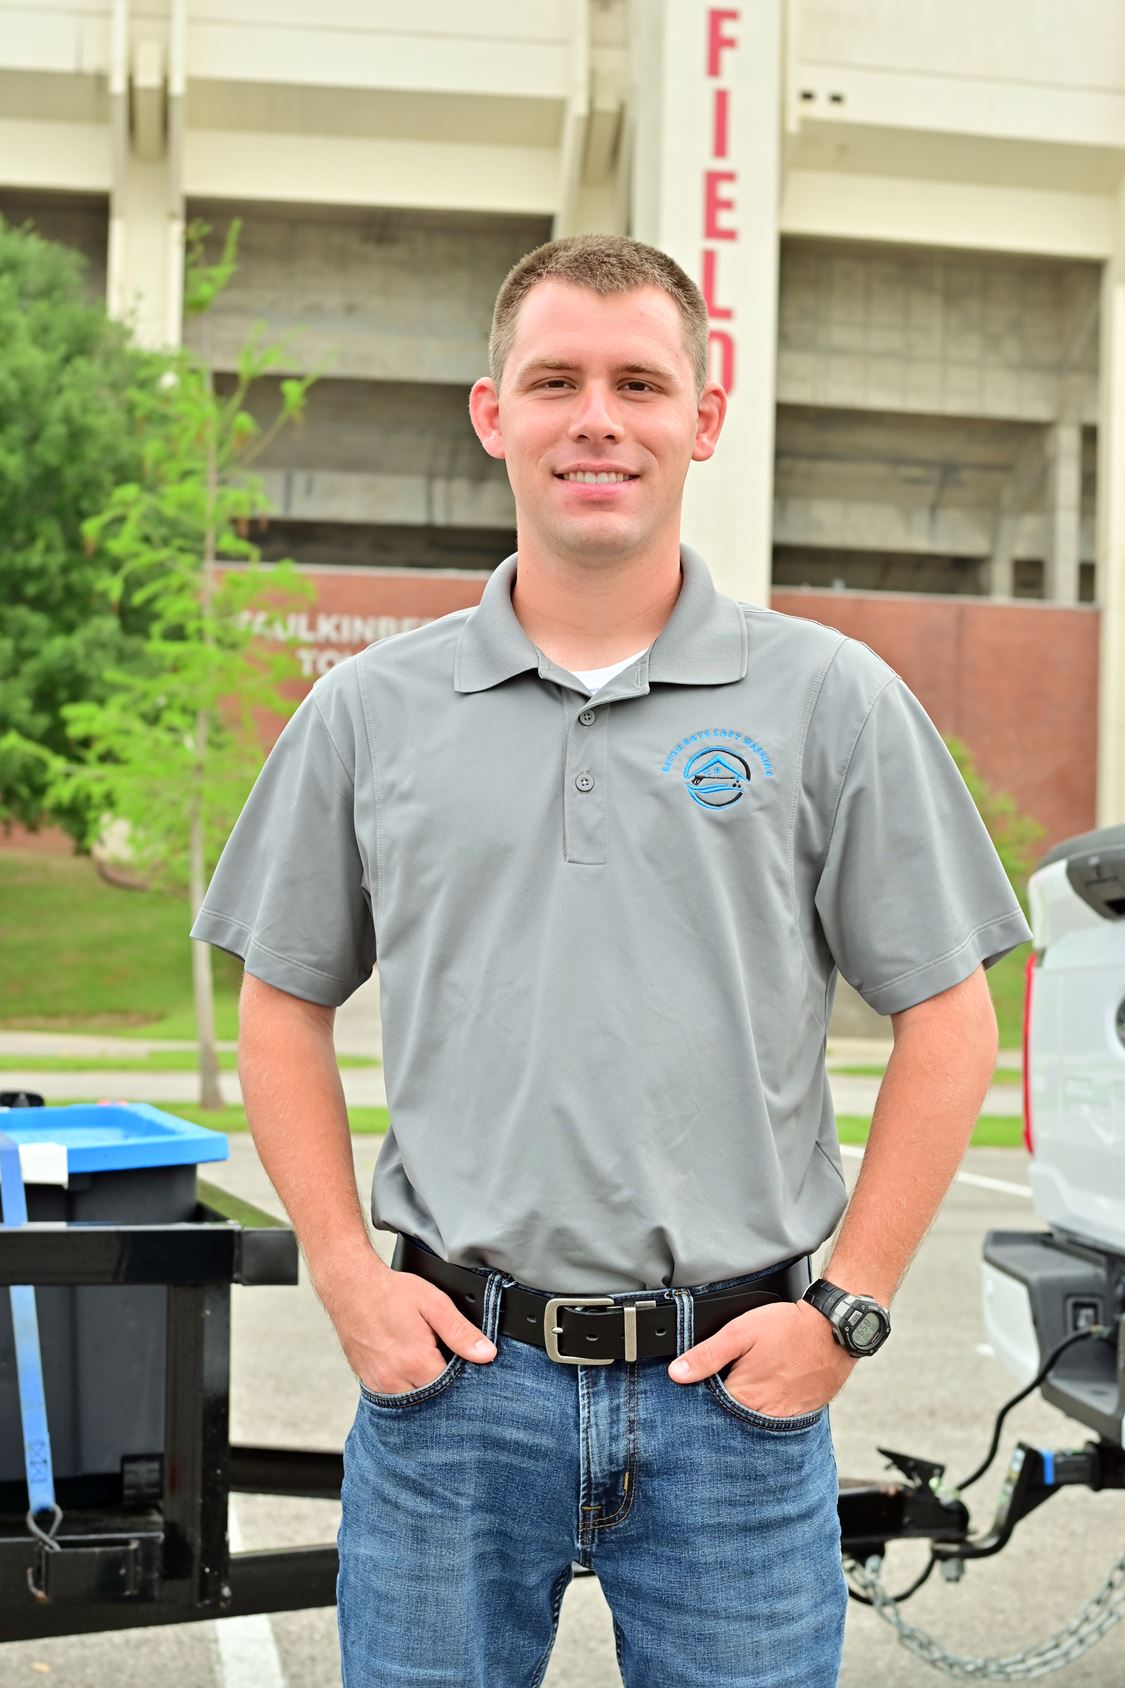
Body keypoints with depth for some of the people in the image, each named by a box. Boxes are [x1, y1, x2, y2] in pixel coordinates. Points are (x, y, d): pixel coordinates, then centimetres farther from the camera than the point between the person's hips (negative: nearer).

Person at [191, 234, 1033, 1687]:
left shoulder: (834, 701, 1)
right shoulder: (371, 711, 5)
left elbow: (948, 1023, 2)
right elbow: (283, 1008, 11)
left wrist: (847, 1309, -4)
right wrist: (347, 1276, 1)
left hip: (736, 1384, -1)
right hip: (450, 1368, 1)